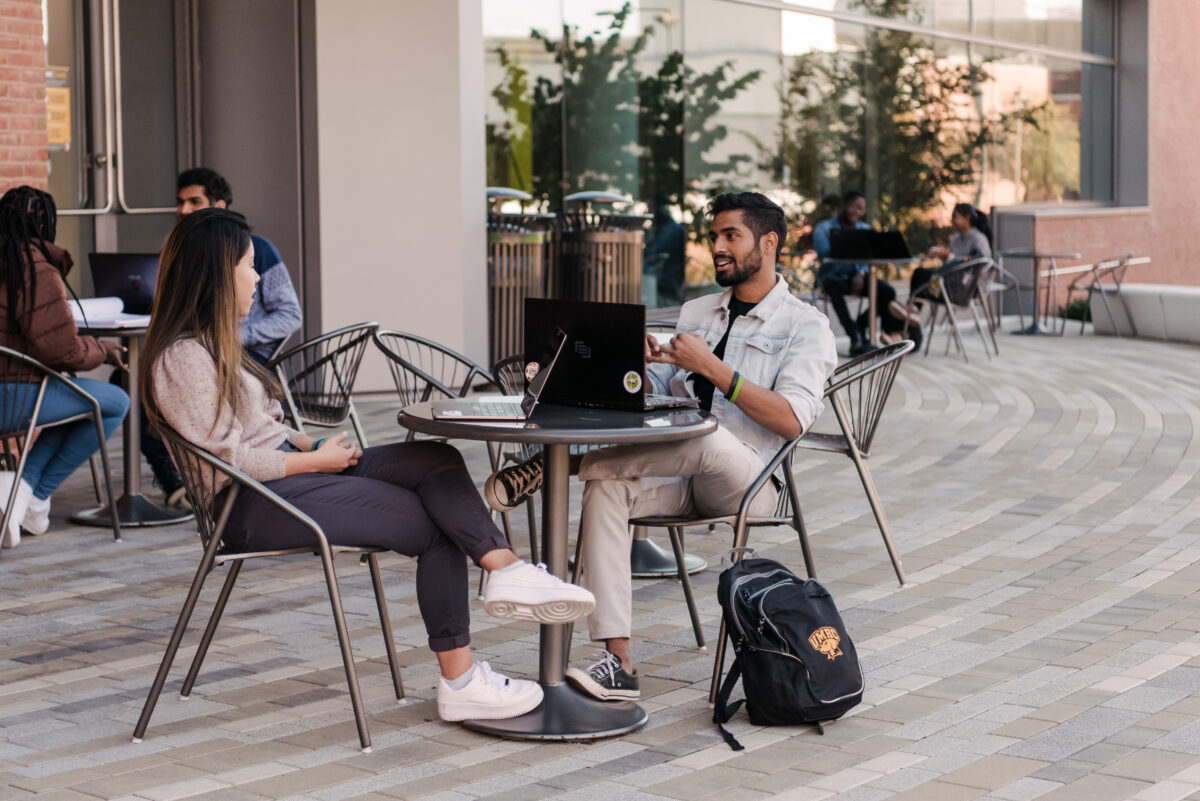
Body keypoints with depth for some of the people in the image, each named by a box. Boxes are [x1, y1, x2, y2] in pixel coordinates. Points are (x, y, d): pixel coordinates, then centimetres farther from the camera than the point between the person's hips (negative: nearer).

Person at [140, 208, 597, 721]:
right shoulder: (182, 357, -13)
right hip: (254, 508, -9)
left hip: (290, 474, 9)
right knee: (436, 523, -13)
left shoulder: (210, 343, 20)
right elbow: (226, 458, -19)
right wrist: (315, 459, -10)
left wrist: (310, 443, 4)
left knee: (436, 462, -13)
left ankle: (508, 571, -28)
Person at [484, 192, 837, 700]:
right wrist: (638, 365, -5)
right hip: (680, 473, 5)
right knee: (607, 490, -25)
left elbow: (791, 421, -14)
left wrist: (711, 367, -18)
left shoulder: (805, 326, 3)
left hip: (748, 481, -5)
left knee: (708, 438, -39)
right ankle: (618, 663, -31)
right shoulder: (695, 312, 23)